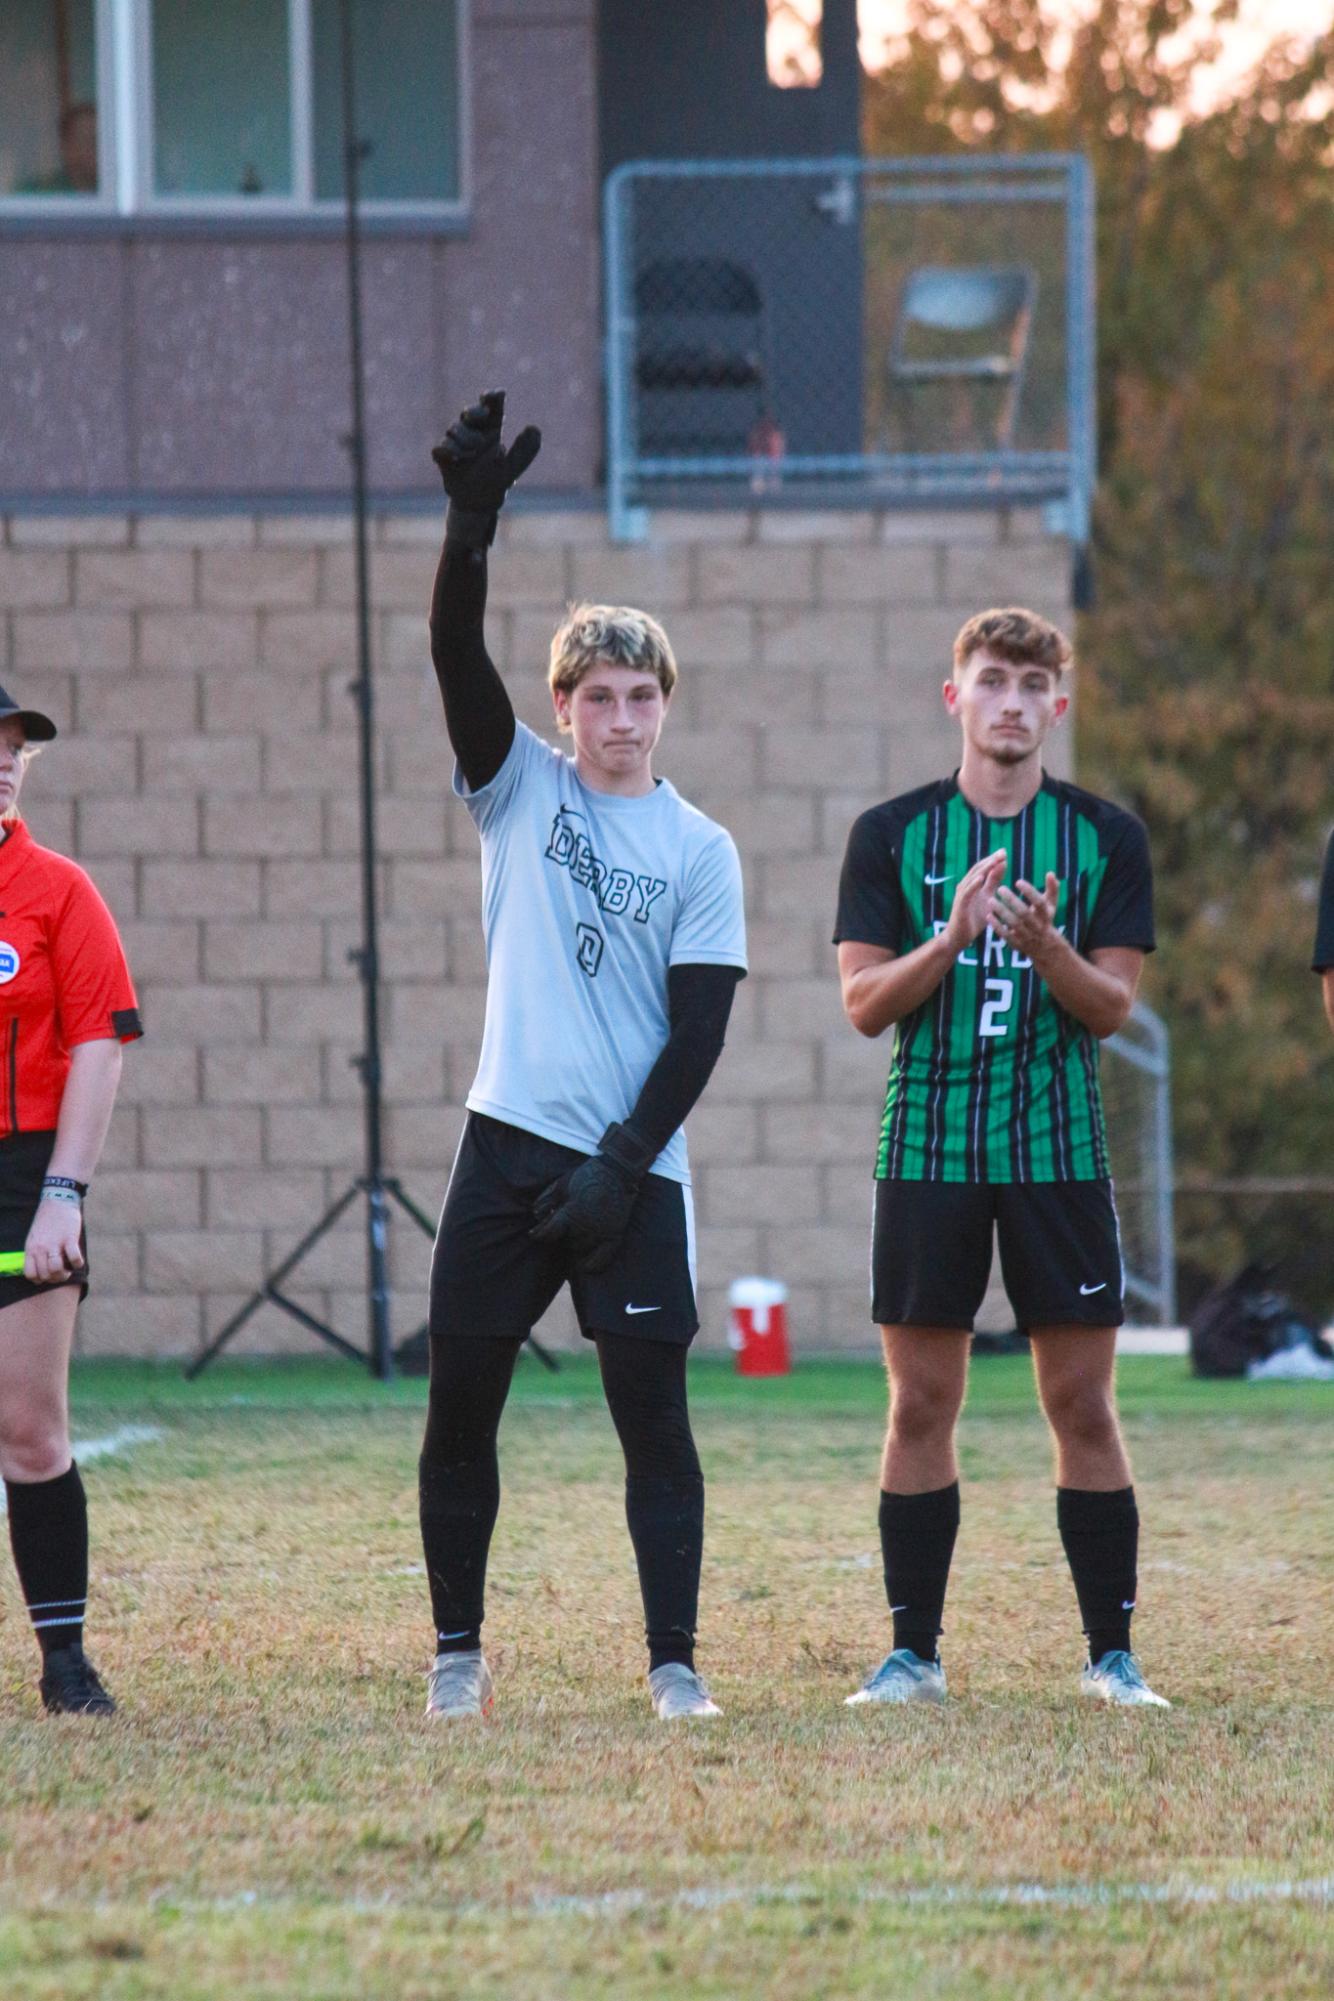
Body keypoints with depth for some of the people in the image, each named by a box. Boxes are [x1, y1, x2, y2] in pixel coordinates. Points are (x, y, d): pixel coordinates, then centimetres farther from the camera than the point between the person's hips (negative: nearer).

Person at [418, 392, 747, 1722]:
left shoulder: (701, 851, 5)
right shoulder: (520, 789, 7)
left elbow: (700, 1028, 1)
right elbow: (456, 654, -8)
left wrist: (626, 1162, -9)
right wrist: (472, 520, -24)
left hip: (633, 1168, -1)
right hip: (511, 1142, 1)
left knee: (651, 1408, -4)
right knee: (461, 1400, 2)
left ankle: (674, 1661, -1)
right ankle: (457, 1651, 14)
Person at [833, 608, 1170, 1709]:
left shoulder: (1107, 836, 3)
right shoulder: (892, 833, 4)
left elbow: (1112, 1005, -1)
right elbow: (865, 1001, -1)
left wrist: (1045, 946, -21)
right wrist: (953, 936, -18)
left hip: (1059, 1151, 0)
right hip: (927, 1149, 0)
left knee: (1083, 1402, 0)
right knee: (922, 1404, 2)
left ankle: (1112, 1653, 7)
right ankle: (915, 1653, 8)